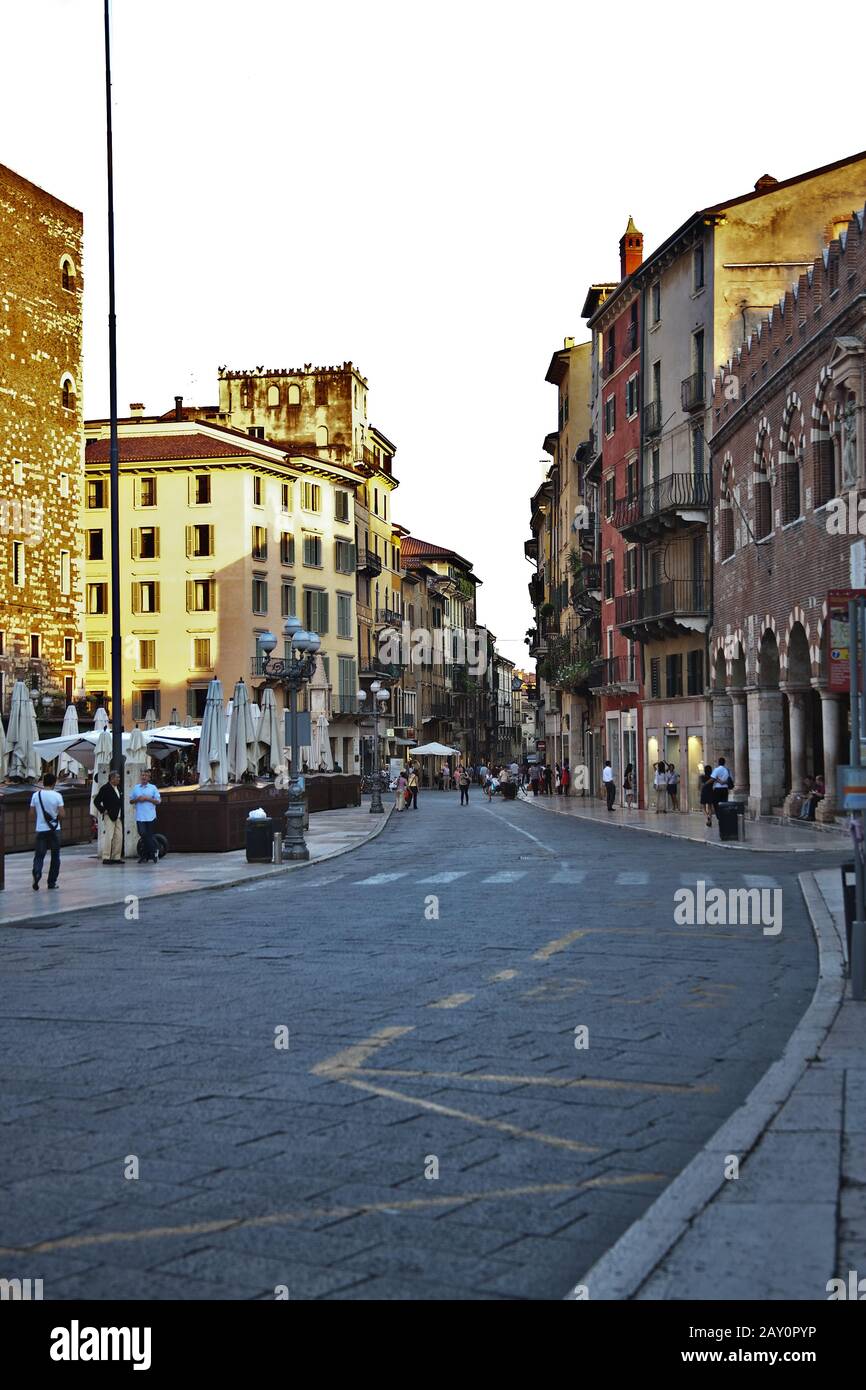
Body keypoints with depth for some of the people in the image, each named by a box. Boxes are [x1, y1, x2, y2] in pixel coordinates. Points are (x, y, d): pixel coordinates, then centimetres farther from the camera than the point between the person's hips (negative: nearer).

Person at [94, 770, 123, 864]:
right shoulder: (105, 788, -10)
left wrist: (120, 814, 13)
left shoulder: (118, 788, 13)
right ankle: (106, 858, -5)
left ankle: (116, 857, 12)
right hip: (108, 816, -8)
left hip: (118, 816, 8)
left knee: (119, 837, 6)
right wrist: (103, 810, -13)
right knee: (109, 836, -8)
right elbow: (96, 801, -11)